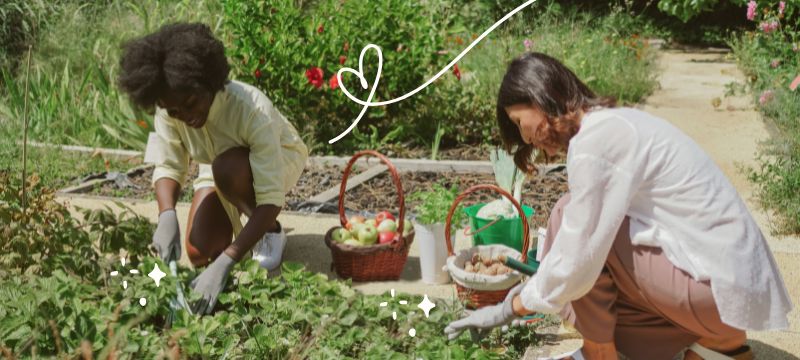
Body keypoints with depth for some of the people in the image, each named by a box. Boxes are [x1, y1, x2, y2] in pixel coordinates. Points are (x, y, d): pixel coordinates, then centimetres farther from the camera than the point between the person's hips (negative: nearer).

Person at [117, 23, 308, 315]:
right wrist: (167, 215, -41)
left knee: (228, 168, -37)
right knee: (200, 254, -11)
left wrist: (225, 263, -51)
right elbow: (168, 167, -18)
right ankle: (243, 225, 22)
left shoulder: (252, 110, -41)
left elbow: (271, 200, -42)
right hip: (222, 167, 5)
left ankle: (270, 232, -9)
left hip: (278, 159, -4)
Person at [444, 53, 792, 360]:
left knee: (569, 217, -9)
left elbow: (576, 263, -17)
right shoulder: (614, 121, 12)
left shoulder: (594, 141, -17)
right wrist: (536, 288, 24)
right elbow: (594, 238, 19)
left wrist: (511, 308, -2)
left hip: (723, 288, -9)